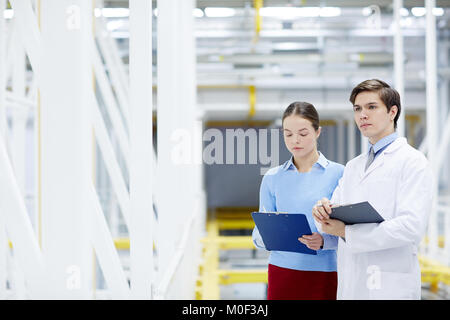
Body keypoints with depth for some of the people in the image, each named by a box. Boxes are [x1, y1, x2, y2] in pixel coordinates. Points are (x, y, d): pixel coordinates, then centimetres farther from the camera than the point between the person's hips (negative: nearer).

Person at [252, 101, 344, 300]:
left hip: (324, 274, -2)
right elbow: (259, 237, 7)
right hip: (282, 270, 2)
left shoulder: (338, 173, -1)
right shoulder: (272, 178, 7)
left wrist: (323, 241, -22)